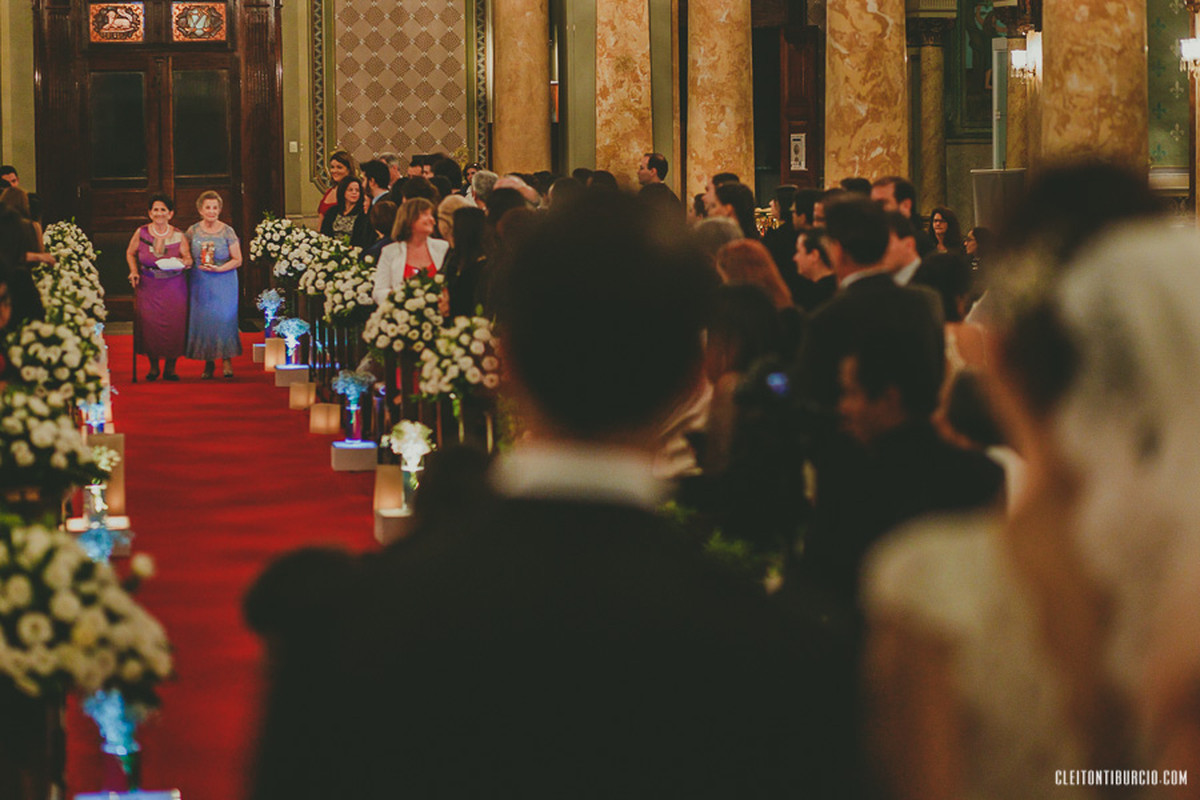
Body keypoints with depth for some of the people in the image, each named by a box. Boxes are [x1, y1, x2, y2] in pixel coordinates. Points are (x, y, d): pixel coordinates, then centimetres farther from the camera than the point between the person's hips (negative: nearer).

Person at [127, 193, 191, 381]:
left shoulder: (178, 236, -1)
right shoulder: (141, 233, -1)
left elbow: (188, 258, 3)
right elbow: (130, 253, 13)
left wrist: (183, 263, -19)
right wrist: (134, 271, -1)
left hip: (174, 287, 0)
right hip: (148, 288, 0)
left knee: (174, 325, -5)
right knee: (149, 324, -4)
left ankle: (170, 367, 9)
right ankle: (153, 366, 13)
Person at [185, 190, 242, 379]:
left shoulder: (227, 232, -2)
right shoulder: (192, 232, 5)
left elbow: (237, 260, -2)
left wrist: (219, 268, -15)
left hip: (224, 282, -2)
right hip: (200, 283, 2)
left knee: (224, 318, -8)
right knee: (202, 319, -1)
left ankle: (227, 359, 3)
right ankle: (209, 363, 7)